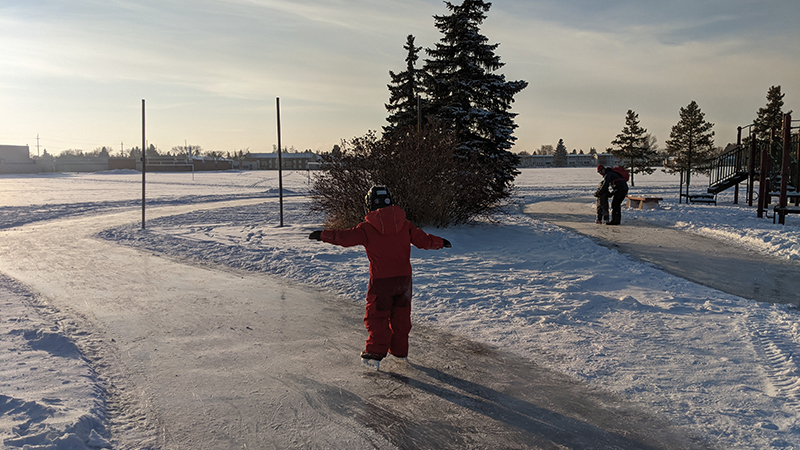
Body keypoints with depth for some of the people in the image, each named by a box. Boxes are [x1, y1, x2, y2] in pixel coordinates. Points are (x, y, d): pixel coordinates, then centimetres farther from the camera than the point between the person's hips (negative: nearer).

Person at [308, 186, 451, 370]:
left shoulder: (367, 228, -9)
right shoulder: (404, 225, 2)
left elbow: (344, 237, -10)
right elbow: (424, 240, 6)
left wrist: (322, 235, 2)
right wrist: (440, 242, 24)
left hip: (381, 280, -4)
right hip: (404, 277, 4)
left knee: (377, 317, 5)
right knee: (401, 315, 17)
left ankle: (375, 353, -2)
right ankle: (400, 351, 26)